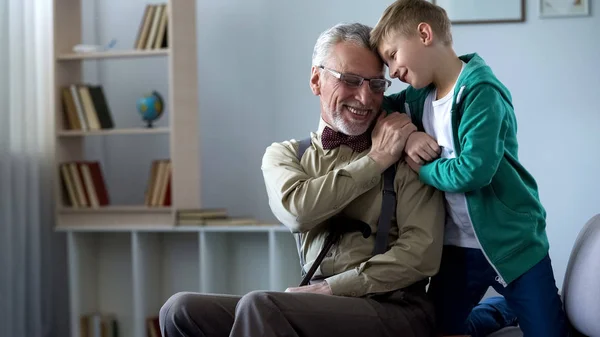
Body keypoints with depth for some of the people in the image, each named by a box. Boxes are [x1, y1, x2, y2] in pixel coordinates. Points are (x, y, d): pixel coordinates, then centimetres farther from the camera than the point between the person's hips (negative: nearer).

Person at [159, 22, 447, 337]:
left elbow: (422, 254, -8)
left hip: (394, 308, -4)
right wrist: (376, 160, -6)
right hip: (318, 306, 4)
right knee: (182, 310, -13)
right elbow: (296, 210, -10)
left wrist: (333, 289, -13)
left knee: (261, 307, -30)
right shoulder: (285, 154, 14)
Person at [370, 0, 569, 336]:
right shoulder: (421, 95, 4)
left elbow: (473, 169, -27)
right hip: (457, 247, 7)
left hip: (513, 243, -7)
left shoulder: (481, 91, -18)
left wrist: (420, 170, -11)